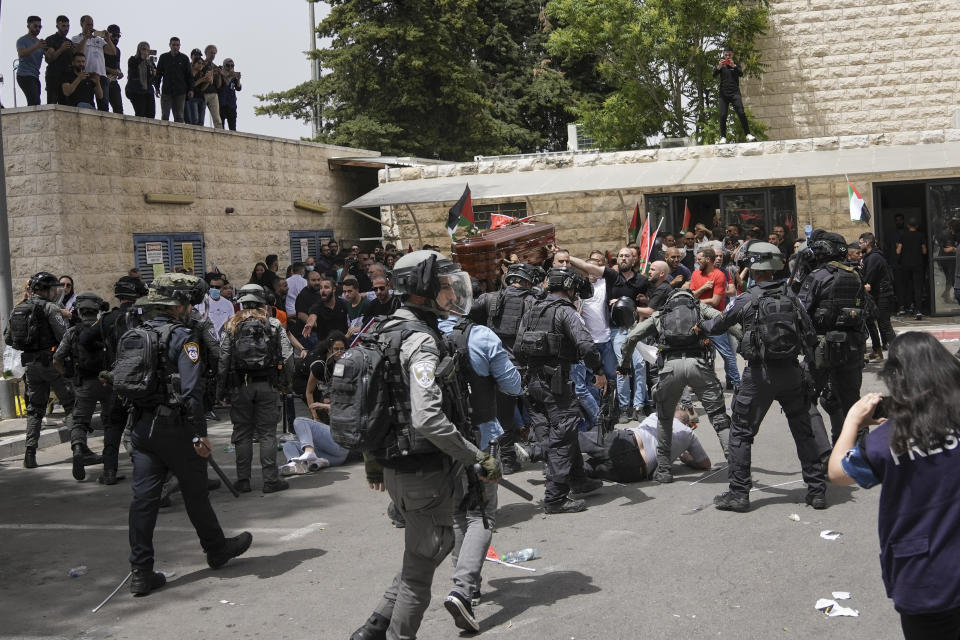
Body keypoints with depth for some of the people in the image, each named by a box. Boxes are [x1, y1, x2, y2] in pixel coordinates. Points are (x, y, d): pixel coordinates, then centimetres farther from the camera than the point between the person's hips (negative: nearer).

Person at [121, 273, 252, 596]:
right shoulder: (182, 337, -12)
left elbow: (119, 382, 13)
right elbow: (191, 390, -21)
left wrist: (136, 424, 19)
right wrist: (199, 434, -20)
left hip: (142, 428, 6)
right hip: (174, 426, -6)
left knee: (143, 497, 4)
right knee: (195, 493, 11)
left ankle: (141, 573, 4)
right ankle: (217, 549, 30)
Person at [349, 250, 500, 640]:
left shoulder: (386, 331, 10)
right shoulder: (422, 342, -20)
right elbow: (427, 419, -31)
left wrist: (372, 459, 25)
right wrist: (478, 457, -24)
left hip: (393, 466, 9)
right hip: (424, 470, -9)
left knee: (433, 547, 22)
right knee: (421, 565, 5)